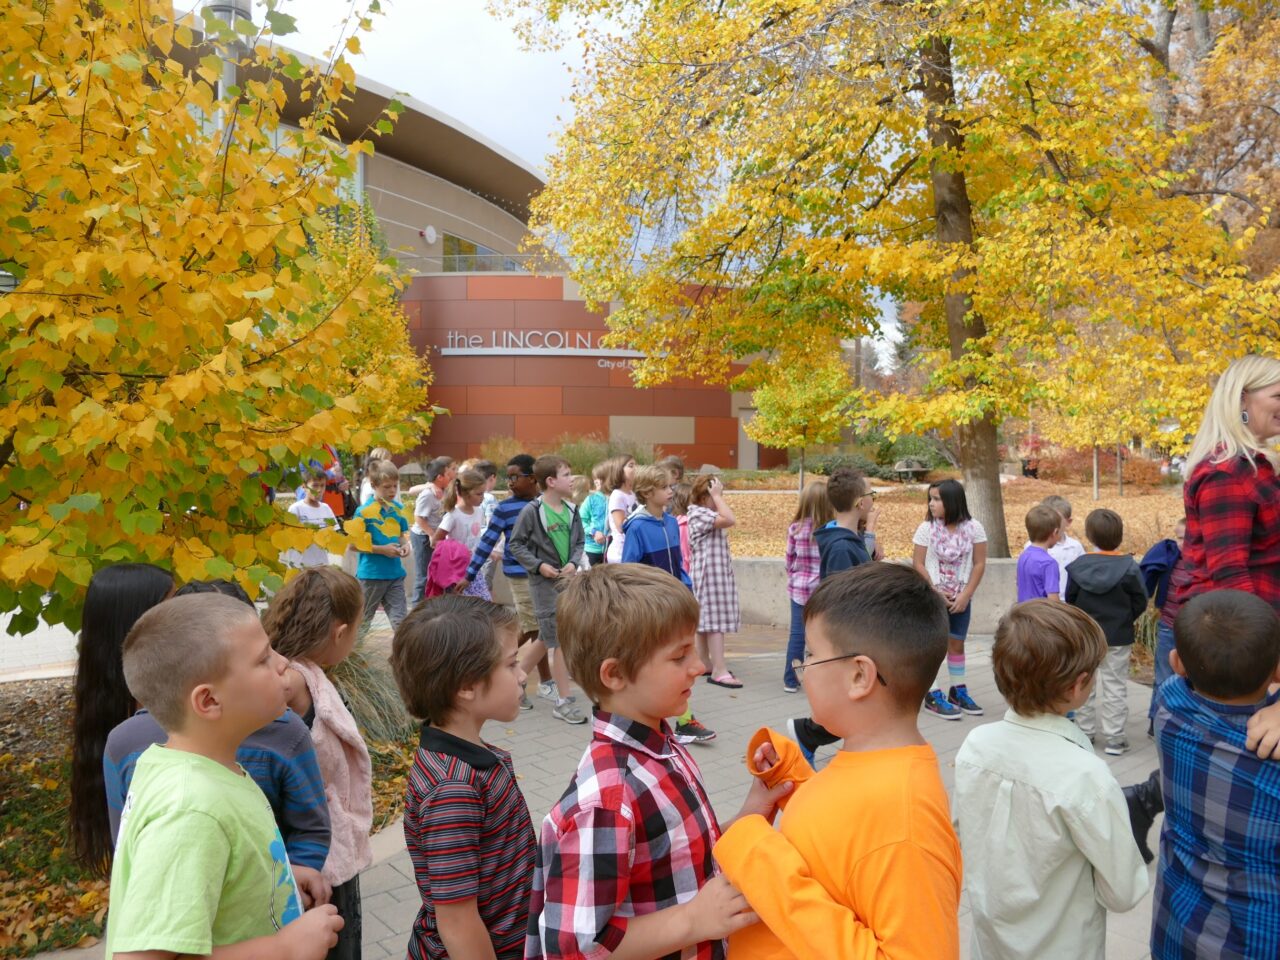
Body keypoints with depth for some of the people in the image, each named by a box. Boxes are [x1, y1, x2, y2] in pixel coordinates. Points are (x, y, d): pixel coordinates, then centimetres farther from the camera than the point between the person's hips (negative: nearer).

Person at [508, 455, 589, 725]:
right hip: (544, 581, -6)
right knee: (561, 640, -6)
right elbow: (515, 544, -6)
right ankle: (563, 701, 3)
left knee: (547, 639, 14)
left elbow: (579, 542, 12)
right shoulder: (532, 510, -12)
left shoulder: (571, 510, 5)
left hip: (568, 580, 6)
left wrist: (573, 563, -6)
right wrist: (539, 565, -15)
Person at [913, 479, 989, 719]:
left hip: (961, 598, 2)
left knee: (956, 644, 12)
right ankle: (933, 695, 4)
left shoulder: (973, 528, -6)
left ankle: (958, 691, 24)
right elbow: (918, 565, -8)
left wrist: (965, 595, -9)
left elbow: (979, 564, -4)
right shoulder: (926, 528, -9)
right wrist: (936, 593, -12)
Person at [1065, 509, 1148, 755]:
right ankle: (1114, 738, 8)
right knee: (1115, 686, 5)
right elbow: (1140, 602, -6)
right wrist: (1124, 620, 11)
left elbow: (1070, 601, -2)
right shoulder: (1128, 567, -13)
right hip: (1117, 637, -2)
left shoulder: (1079, 565, -8)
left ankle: (1084, 732, 21)